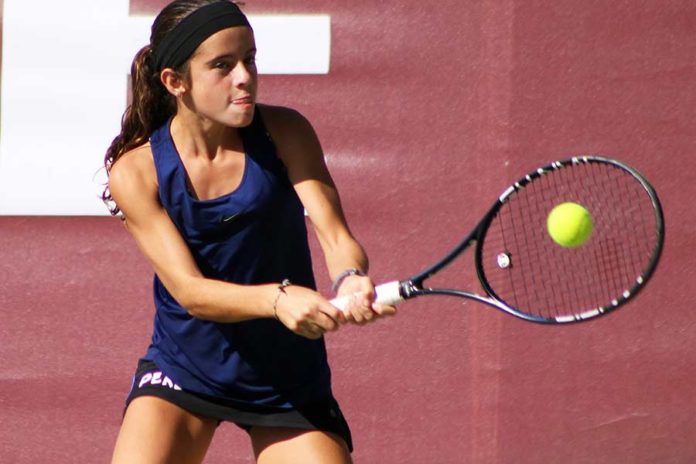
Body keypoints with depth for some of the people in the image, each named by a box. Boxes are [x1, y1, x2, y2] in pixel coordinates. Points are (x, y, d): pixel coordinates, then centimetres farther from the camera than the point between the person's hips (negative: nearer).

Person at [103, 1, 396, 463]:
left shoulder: (284, 133, -10)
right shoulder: (135, 170, -14)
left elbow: (336, 235, -18)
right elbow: (190, 290, -21)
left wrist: (351, 283, -43)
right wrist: (278, 298, -40)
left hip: (289, 384, 1)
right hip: (182, 370, -1)